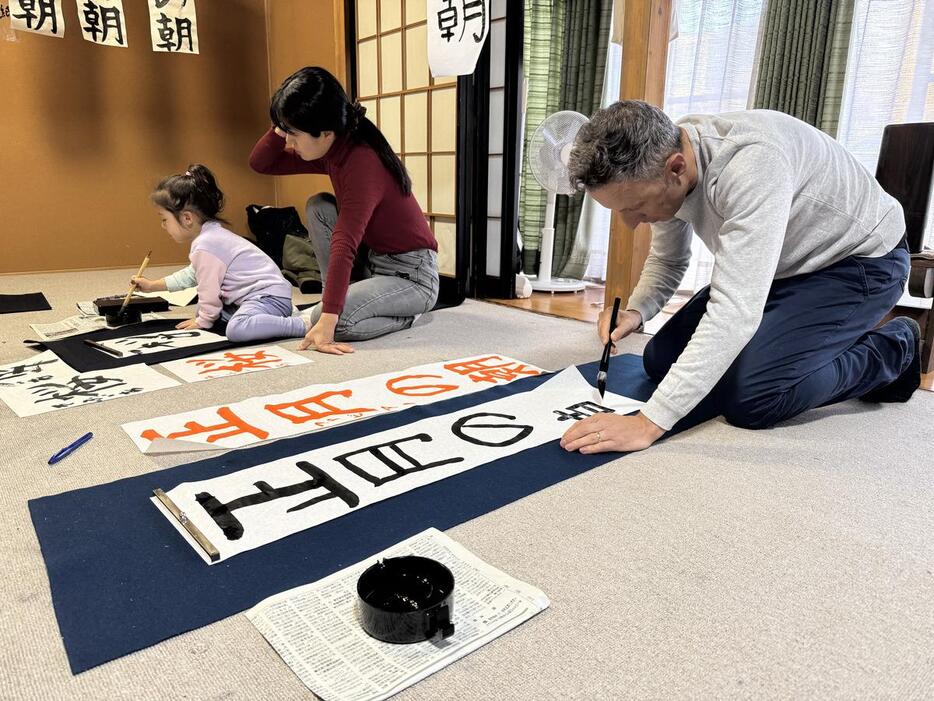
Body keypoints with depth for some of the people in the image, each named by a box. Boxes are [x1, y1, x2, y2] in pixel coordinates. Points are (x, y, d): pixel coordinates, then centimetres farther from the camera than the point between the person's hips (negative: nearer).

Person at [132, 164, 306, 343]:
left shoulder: (205, 245, -16)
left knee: (237, 329, -35)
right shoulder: (211, 234, 17)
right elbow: (192, 274, 33)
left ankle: (303, 324, -30)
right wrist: (152, 285, 38)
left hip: (269, 295, -11)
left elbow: (209, 291, -9)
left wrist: (203, 320, 8)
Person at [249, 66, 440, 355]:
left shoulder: (362, 161, -25)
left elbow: (344, 244, -33)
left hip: (412, 277, -9)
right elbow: (260, 163, 9)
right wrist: (284, 126, -9)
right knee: (318, 206, -2)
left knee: (327, 320, -26)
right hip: (376, 263, 9)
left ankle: (404, 317, -1)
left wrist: (326, 321, -36)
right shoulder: (331, 151, 2)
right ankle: (338, 296, 3)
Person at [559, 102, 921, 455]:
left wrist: (648, 422, -49)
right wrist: (635, 311, -18)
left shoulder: (752, 162, -39)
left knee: (749, 397, -25)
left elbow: (735, 311, -45)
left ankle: (893, 351, 4)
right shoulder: (661, 160, -13)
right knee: (662, 363, 0)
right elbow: (667, 260, 4)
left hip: (860, 260, -7)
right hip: (775, 265, 8)